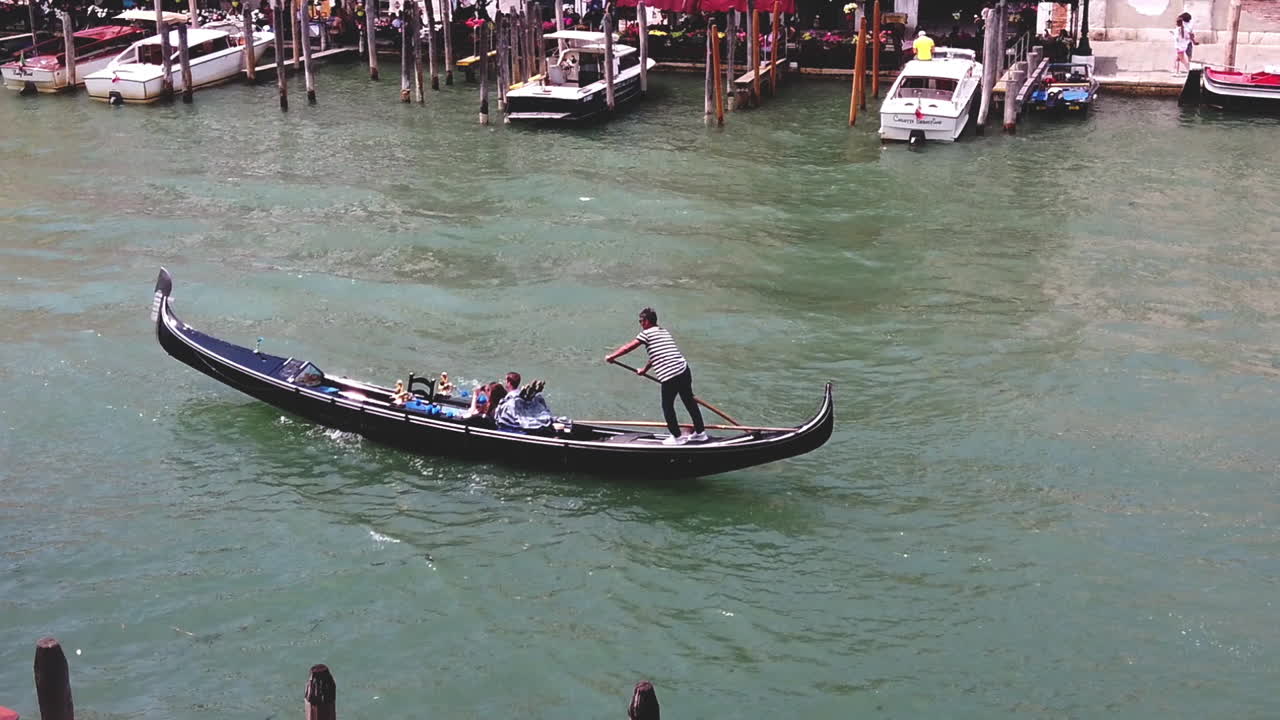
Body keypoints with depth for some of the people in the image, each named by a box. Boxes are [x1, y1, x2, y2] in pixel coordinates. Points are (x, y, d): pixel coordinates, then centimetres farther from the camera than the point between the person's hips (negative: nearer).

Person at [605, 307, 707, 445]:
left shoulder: (647, 333, -1)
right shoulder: (664, 332, 23)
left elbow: (628, 347, 0)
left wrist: (611, 356, 13)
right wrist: (645, 369, 43)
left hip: (669, 377, -7)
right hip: (684, 370, 7)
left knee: (667, 408, 11)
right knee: (690, 402, 19)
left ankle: (677, 437, 19)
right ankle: (700, 433, 28)